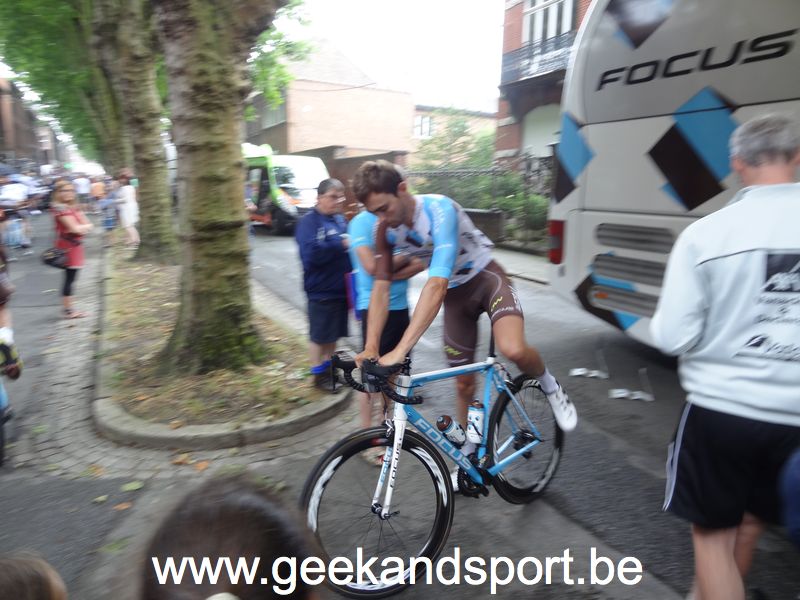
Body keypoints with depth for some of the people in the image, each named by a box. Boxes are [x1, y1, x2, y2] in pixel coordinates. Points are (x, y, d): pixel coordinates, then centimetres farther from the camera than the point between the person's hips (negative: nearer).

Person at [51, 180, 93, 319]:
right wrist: (86, 226, -3)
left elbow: (87, 225, 7)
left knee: (71, 277, 12)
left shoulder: (75, 207, 13)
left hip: (75, 245, 9)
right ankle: (68, 310, 1)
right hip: (68, 247, -9)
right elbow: (75, 228, -20)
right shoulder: (60, 208, -14)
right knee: (69, 278, -5)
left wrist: (82, 227, -12)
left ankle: (69, 308, 19)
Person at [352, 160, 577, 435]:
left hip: (485, 277, -5)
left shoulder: (439, 209, -32)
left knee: (513, 350, -32)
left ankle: (550, 387, 2)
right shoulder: (385, 230, -14)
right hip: (455, 293, 5)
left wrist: (400, 350, -48)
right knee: (464, 383, 9)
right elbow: (381, 287, -12)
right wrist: (371, 347, -24)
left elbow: (437, 284, -42)